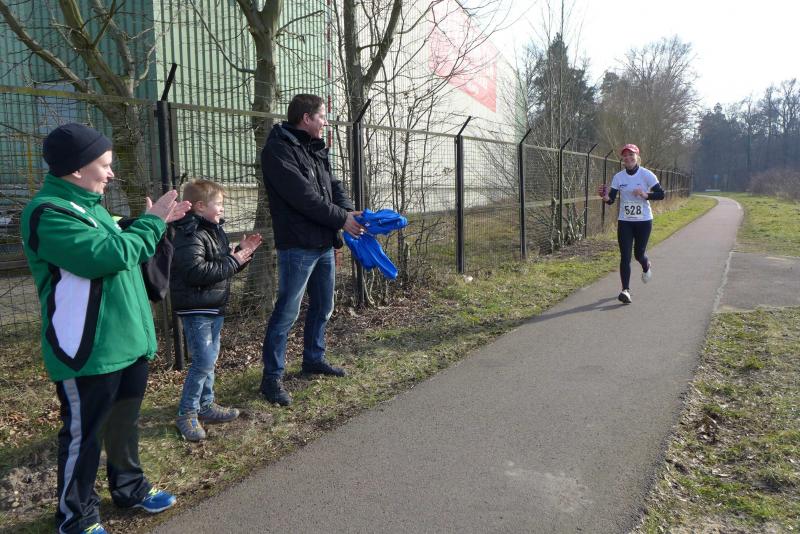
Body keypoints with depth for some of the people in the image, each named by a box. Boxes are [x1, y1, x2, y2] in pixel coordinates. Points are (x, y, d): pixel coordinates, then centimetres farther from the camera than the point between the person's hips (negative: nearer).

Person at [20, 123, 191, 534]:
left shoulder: (88, 205, 11)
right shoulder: (48, 214, -20)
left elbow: (123, 248, 20)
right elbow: (110, 255, -29)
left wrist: (156, 223, 8)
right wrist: (151, 221, -16)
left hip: (127, 342, 9)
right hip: (87, 353, -9)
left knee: (124, 423, 23)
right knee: (83, 435, 8)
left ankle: (129, 488, 42)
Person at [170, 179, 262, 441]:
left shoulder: (215, 230, 12)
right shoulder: (189, 236, -18)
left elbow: (223, 265, 19)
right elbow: (196, 272, -28)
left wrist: (243, 252, 2)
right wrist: (233, 261, -22)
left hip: (214, 306, 10)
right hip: (195, 309, -10)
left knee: (210, 358, 16)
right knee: (203, 361, -8)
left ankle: (206, 405, 28)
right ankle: (186, 413, 5)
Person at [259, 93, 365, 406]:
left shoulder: (315, 150, 16)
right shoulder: (278, 150, -11)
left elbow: (333, 185, 12)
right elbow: (303, 196, -20)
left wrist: (350, 211, -8)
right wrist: (342, 219, -15)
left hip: (324, 244, 9)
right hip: (298, 246, -9)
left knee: (323, 307, 17)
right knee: (287, 312, -4)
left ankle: (314, 359, 34)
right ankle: (272, 377, 6)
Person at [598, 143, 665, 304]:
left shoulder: (647, 175, -8)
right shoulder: (618, 177, -1)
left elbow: (661, 194, -7)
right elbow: (611, 199, -5)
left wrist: (645, 195, -24)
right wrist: (605, 197, -28)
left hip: (644, 220, -2)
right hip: (624, 221, 2)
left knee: (639, 253, 9)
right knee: (625, 256, -7)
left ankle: (646, 267, 46)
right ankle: (626, 290, -6)